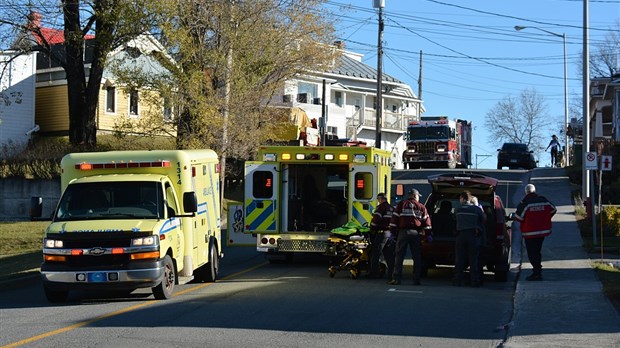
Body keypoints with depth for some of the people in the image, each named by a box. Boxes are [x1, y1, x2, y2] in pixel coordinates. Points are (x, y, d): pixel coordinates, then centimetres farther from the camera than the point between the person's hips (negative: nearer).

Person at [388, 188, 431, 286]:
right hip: (415, 233, 1)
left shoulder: (402, 204, 6)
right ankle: (416, 279, 6)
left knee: (399, 256, 0)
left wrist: (392, 231, 4)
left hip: (403, 232, -1)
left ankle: (396, 279, -4)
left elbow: (395, 218, 1)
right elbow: (426, 221, 9)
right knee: (417, 257, 7)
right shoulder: (421, 206, 10)